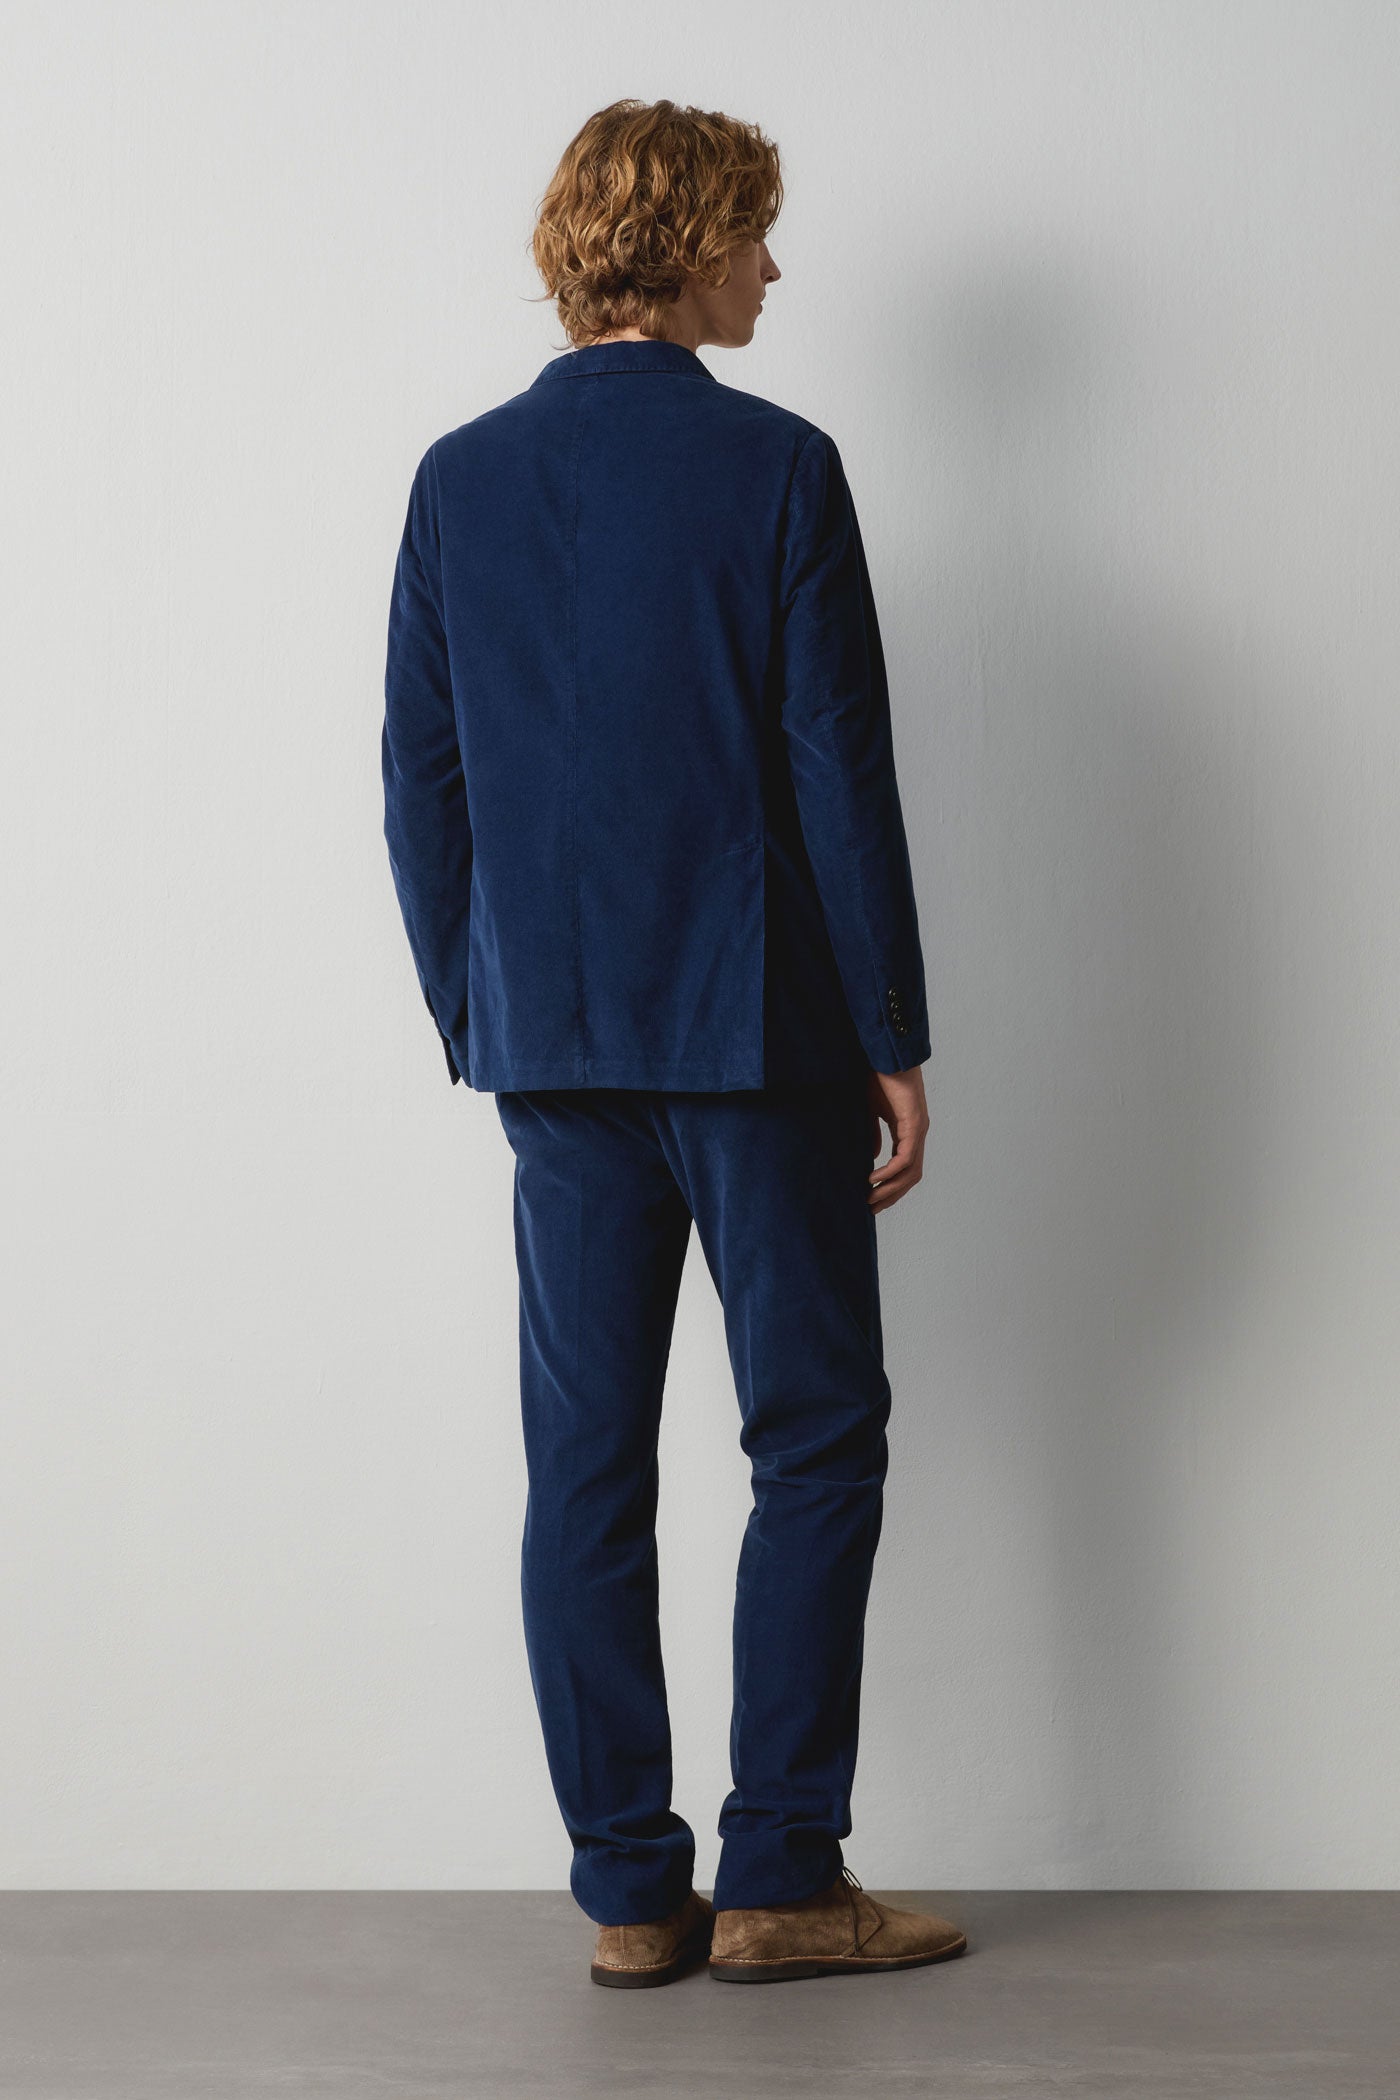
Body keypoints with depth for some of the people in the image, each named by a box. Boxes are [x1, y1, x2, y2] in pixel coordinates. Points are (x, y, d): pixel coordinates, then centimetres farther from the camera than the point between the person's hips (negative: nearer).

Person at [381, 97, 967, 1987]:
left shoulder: (460, 479, 6)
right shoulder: (776, 469, -7)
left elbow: (420, 781, 7)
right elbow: (841, 771, -9)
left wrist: (472, 1021, 16)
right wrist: (894, 1041, -3)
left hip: (554, 1043, 5)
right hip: (759, 1031, -4)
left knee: (588, 1459, 7)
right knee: (818, 1435, 6)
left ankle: (630, 1887, 11)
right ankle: (780, 1879, 6)